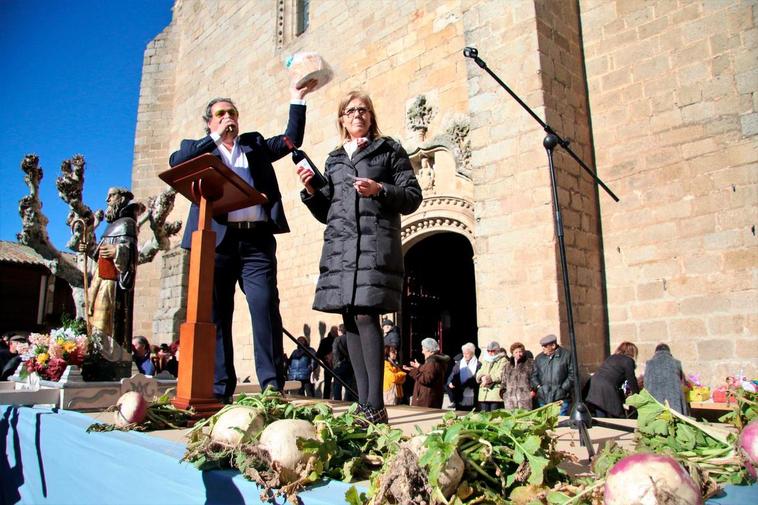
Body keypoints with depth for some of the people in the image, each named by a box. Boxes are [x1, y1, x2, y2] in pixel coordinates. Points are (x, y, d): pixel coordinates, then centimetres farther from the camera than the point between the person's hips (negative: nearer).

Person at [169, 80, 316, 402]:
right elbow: (176, 161, -3)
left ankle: (272, 388, -8)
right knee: (216, 317, 2)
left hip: (257, 240, 1)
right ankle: (219, 392, 9)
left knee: (266, 310, -10)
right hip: (216, 240, 0)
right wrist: (216, 137, -3)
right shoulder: (198, 148, 17)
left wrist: (297, 100, 8)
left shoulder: (254, 144, 23)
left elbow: (291, 140, 15)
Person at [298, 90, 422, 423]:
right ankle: (364, 401, 5)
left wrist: (379, 190, -11)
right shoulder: (333, 160, 24)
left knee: (365, 315, -17)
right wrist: (311, 191, 5)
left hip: (375, 245, -5)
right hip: (339, 246, 5)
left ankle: (375, 404, -14)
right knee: (350, 320, 0)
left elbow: (413, 196, 4)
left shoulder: (389, 150, 12)